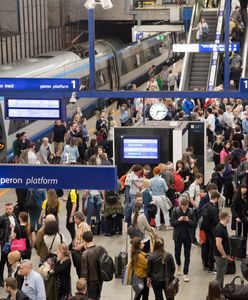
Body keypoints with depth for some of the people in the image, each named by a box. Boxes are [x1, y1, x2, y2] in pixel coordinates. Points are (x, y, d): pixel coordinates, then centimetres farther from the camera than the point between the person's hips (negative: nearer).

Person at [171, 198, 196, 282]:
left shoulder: (191, 211, -5)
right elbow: (172, 223, -5)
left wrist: (188, 220, -21)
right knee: (177, 253, 13)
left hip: (188, 236, 0)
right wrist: (179, 220, -22)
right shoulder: (176, 211, -7)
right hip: (178, 236, 0)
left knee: (187, 255, 2)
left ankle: (185, 274, 8)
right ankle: (179, 266, 44)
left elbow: (194, 224, -2)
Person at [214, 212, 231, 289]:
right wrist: (224, 255, -20)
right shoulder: (219, 229, -23)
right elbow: (218, 244, -30)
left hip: (224, 255, 10)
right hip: (220, 256, -10)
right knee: (220, 275, -1)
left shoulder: (224, 227, 8)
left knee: (222, 272, 19)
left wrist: (226, 254, 16)